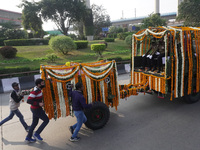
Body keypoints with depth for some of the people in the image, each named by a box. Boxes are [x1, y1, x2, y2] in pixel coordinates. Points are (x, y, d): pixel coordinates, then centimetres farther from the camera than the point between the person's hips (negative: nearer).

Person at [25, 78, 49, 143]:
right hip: (36, 109, -9)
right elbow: (28, 101, -29)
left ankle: (28, 138, 29)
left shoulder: (38, 89, 3)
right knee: (46, 120, 1)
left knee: (34, 123, 18)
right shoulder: (35, 91, -25)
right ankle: (37, 134, 9)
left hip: (36, 108, 9)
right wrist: (39, 104, -30)